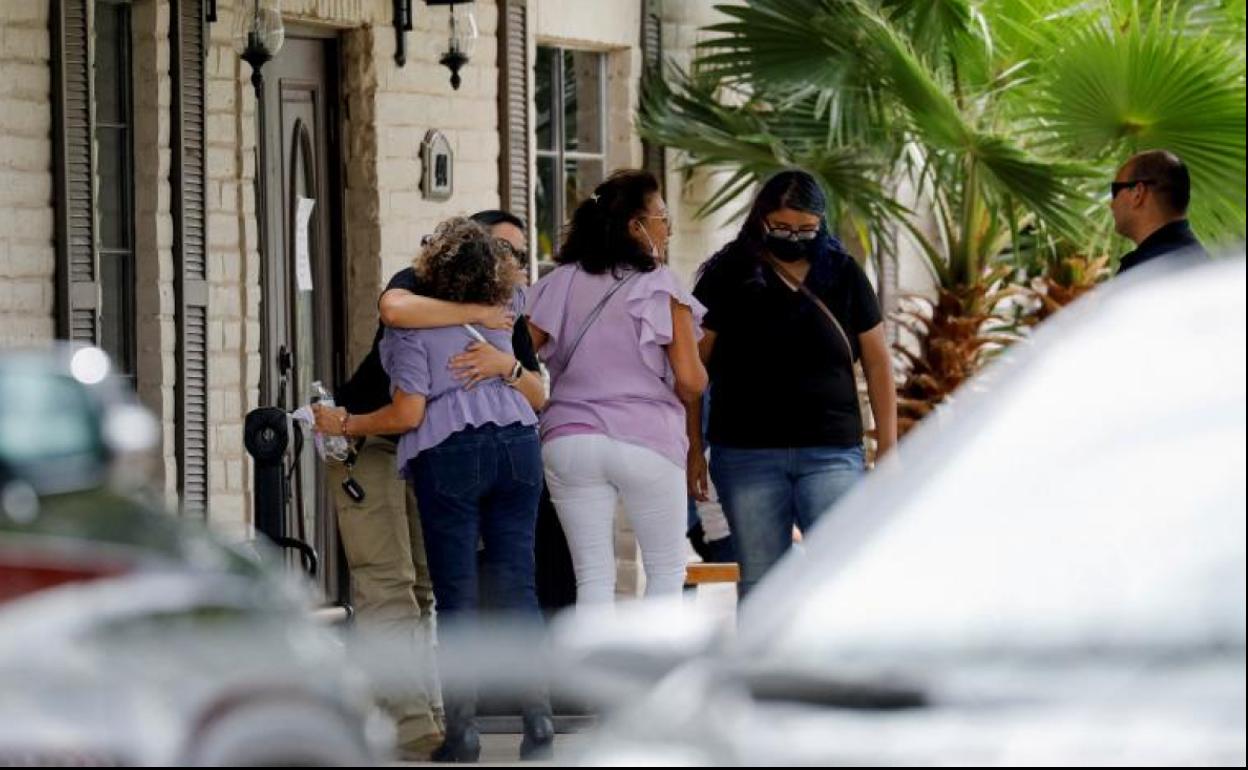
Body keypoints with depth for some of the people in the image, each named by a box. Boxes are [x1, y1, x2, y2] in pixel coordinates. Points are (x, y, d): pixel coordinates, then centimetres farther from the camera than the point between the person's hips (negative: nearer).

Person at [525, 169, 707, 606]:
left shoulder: (562, 283, 5)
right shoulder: (660, 287, -5)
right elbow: (691, 380, -10)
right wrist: (680, 396, 12)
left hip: (569, 440, 3)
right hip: (646, 439, -3)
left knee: (593, 577, 5)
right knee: (667, 571, 10)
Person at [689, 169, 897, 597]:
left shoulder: (843, 276, 7)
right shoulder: (728, 276, 2)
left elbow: (877, 363, 11)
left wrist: (888, 448, 7)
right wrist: (693, 449, -1)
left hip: (831, 452, 0)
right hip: (746, 454, 0)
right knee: (761, 584, 4)